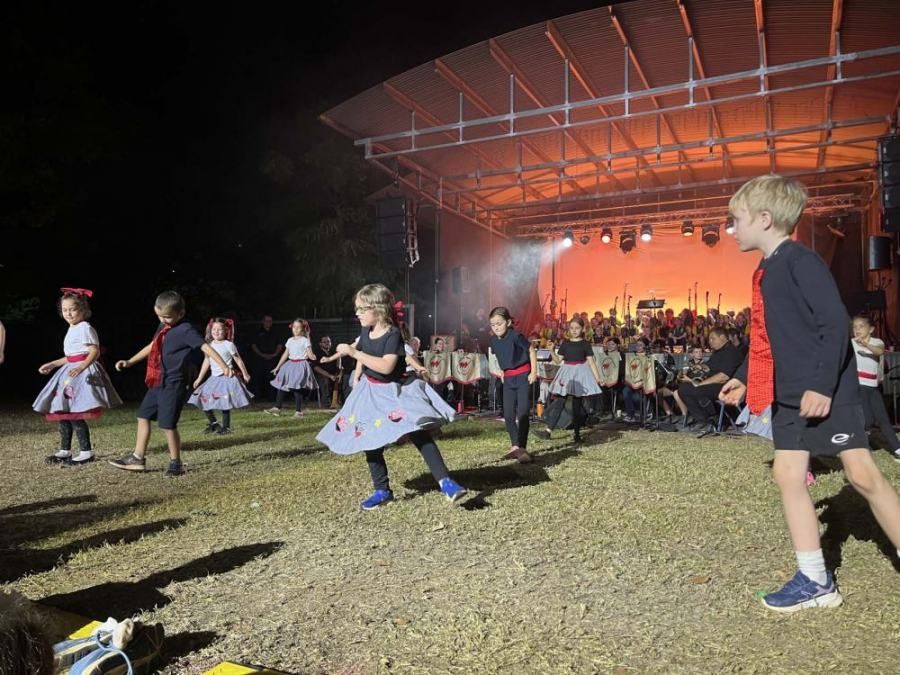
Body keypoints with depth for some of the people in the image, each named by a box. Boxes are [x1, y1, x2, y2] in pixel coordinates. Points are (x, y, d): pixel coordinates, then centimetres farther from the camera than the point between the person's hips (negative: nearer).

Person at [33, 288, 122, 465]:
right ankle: (65, 450, 20)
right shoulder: (72, 330, 19)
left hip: (82, 373, -10)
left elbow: (95, 351, -21)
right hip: (71, 373, 10)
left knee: (74, 414, -12)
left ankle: (86, 452, -5)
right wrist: (52, 364, 29)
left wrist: (82, 367, -35)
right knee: (62, 411, 11)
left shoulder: (85, 328, -10)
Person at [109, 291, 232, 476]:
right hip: (157, 383, 9)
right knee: (143, 416, 15)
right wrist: (129, 362, 29)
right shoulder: (163, 327, 12)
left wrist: (223, 366, -34)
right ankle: (137, 458, 27)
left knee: (168, 424, -5)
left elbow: (206, 347, -22)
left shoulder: (185, 330, -13)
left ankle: (176, 463, 11)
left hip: (173, 385, -9)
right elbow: (151, 347, 26)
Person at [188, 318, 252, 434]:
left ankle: (226, 427, 6)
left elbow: (238, 360, -1)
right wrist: (199, 378, 17)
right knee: (204, 399, 2)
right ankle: (213, 423, 18)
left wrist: (245, 374, 3)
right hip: (214, 377, 6)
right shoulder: (209, 346, 8)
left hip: (226, 377, -6)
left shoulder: (228, 345, -7)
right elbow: (206, 362, 15)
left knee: (225, 403, -7)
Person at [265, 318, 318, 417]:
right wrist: (277, 367, 15)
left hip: (300, 365, -6)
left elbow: (310, 354, -7)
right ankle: (277, 408, 11)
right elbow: (285, 355, 15)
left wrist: (312, 357, -31)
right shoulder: (290, 340, 11)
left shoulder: (305, 340, -3)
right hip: (290, 365, 6)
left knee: (297, 388, -6)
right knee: (281, 386, 3)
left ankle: (298, 411, 2)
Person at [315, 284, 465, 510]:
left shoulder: (393, 335, -21)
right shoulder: (365, 332, 1)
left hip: (396, 391, -7)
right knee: (370, 443, 7)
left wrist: (354, 353, -32)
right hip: (372, 393, 7)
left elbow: (386, 366, -35)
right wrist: (357, 377, 17)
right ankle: (382, 490, 19)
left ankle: (445, 482, -14)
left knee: (419, 435, -16)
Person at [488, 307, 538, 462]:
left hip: (523, 375, -6)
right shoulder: (493, 340, 1)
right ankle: (515, 446, 17)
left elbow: (532, 351, -9)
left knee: (522, 413, -11)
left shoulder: (516, 336, -18)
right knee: (508, 414, 6)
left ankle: (522, 448, -9)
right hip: (508, 378, 6)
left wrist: (534, 372, -10)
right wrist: (501, 371, 11)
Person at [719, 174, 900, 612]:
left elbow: (835, 323, -20)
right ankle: (815, 580, 12)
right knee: (787, 474, 4)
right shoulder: (765, 273, 14)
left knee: (862, 475, -3)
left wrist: (822, 385, -24)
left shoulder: (801, 261, -13)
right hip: (788, 396, 9)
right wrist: (743, 378, 21)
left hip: (828, 392, -9)